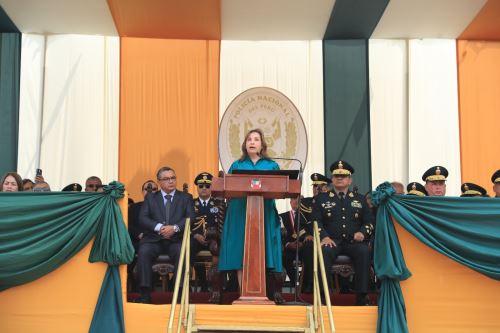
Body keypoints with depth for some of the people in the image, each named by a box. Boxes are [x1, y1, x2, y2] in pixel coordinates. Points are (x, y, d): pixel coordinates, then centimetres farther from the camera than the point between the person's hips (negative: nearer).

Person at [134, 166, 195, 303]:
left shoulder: (186, 197, 15)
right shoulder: (150, 198, 17)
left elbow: (190, 218, 1)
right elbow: (142, 218, 3)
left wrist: (175, 228, -17)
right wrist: (159, 227, -15)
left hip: (176, 240, -1)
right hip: (154, 239, 1)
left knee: (183, 253, -33)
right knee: (143, 251, -30)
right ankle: (145, 293, -27)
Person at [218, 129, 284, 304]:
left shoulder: (271, 165, 14)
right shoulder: (237, 165, 15)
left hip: (264, 214, 0)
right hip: (240, 213, 0)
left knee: (263, 250, -5)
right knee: (241, 251, -4)